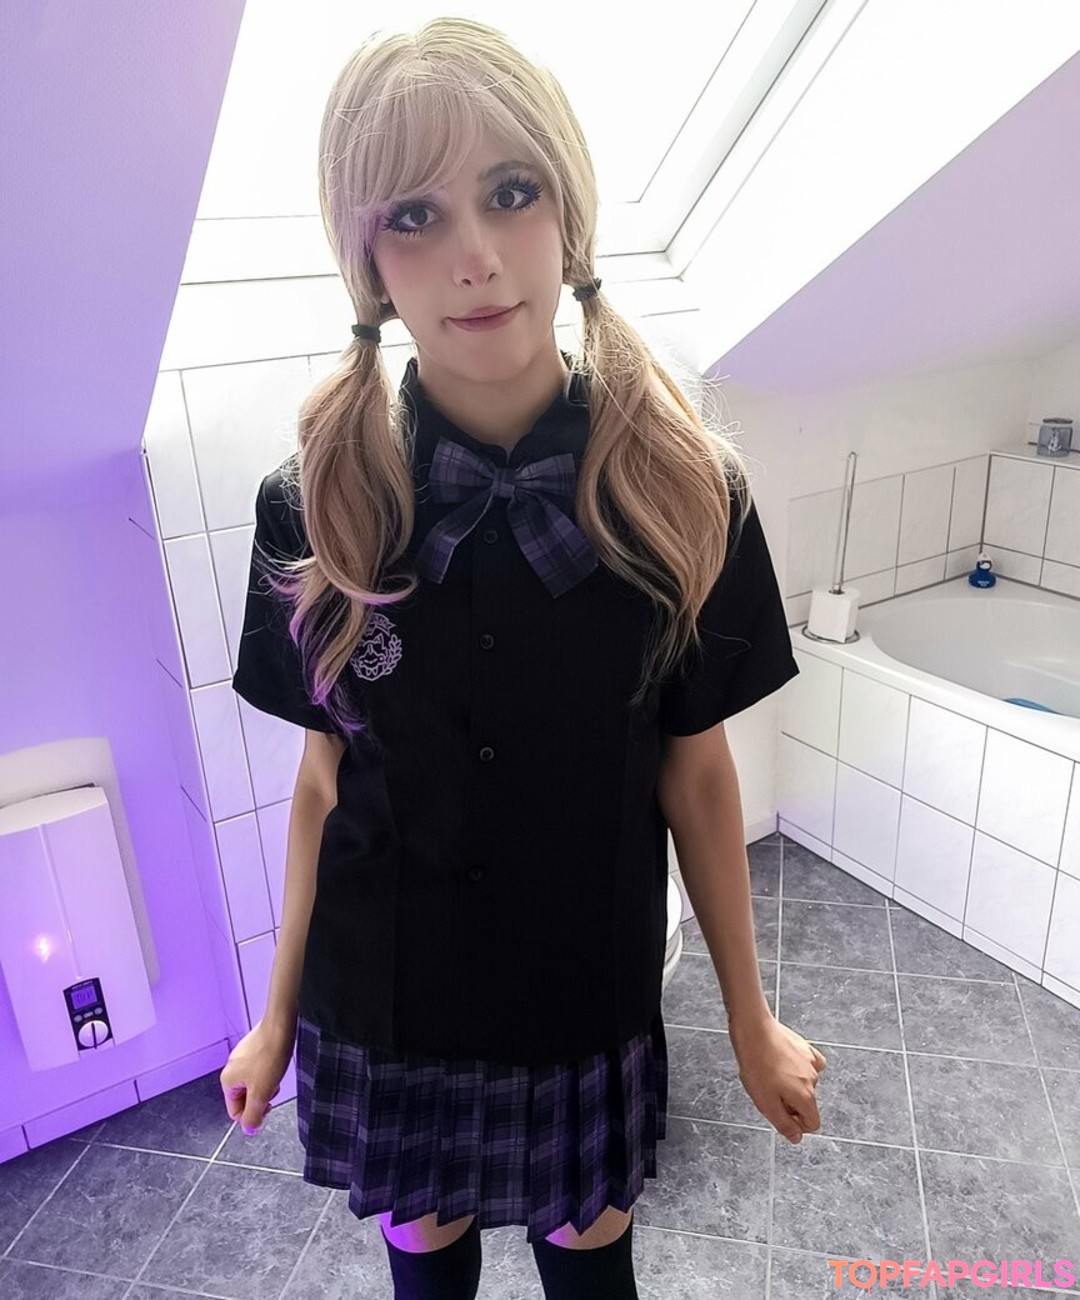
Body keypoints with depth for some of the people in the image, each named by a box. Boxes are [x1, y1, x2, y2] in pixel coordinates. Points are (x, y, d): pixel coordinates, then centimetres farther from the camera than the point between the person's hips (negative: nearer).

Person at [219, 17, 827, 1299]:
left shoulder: (683, 493, -15)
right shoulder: (315, 508, -14)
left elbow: (694, 773, -6)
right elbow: (325, 781, -4)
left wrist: (751, 1018, 3)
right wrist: (279, 1014, 6)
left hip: (590, 1003, 0)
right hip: (381, 1011, 1)